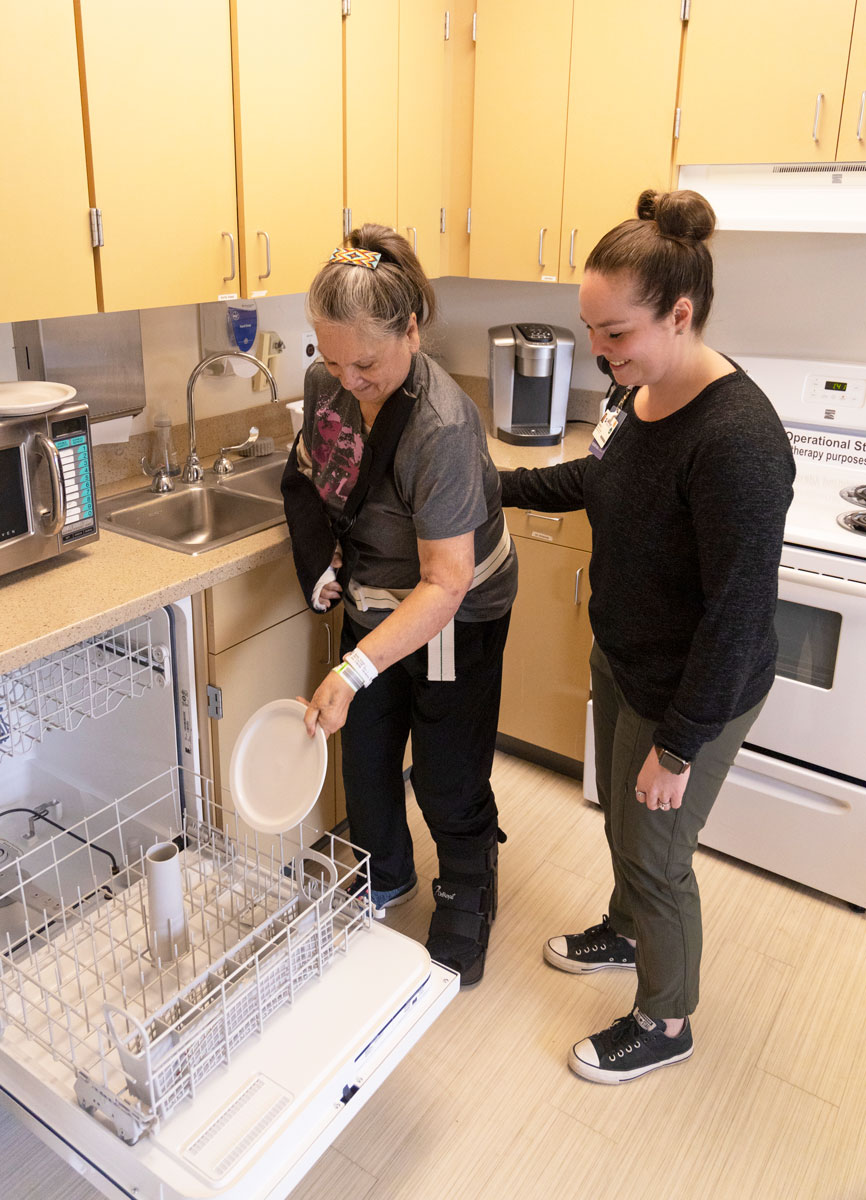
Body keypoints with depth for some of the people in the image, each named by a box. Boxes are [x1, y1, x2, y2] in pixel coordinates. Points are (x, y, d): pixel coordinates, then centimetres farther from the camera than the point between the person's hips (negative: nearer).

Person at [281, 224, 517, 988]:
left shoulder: (441, 427, -33)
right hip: (373, 603, 7)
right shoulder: (326, 384, -10)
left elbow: (445, 583, -34)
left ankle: (466, 919, 34)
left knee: (449, 781, 5)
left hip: (453, 618, -7)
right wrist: (318, 555, -6)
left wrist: (354, 671, -42)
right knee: (364, 751, 21)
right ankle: (386, 880, 49)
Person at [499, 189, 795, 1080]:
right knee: (619, 818, 27)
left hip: (692, 695, -8)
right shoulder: (637, 389, -5)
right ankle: (625, 931, 56)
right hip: (621, 660, 8)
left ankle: (664, 1024, 38)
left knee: (653, 855, 11)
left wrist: (679, 744, -21)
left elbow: (738, 612, -28)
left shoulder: (736, 440, -32)